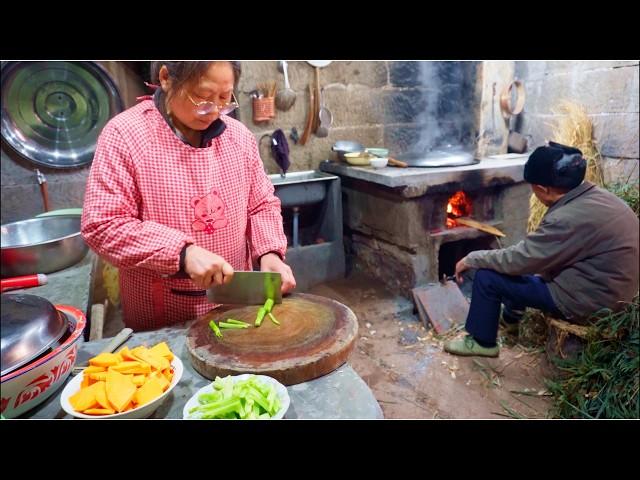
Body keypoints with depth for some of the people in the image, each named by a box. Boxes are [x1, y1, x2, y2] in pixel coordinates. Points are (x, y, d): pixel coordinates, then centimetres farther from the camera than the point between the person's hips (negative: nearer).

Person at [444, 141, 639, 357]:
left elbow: (517, 260, -22)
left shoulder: (569, 218, -29)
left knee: (487, 276, -7)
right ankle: (511, 317, 39)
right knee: (522, 263, 23)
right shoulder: (596, 196, 0)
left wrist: (471, 259, -7)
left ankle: (482, 342, 12)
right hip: (608, 290, 9)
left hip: (585, 301, -9)